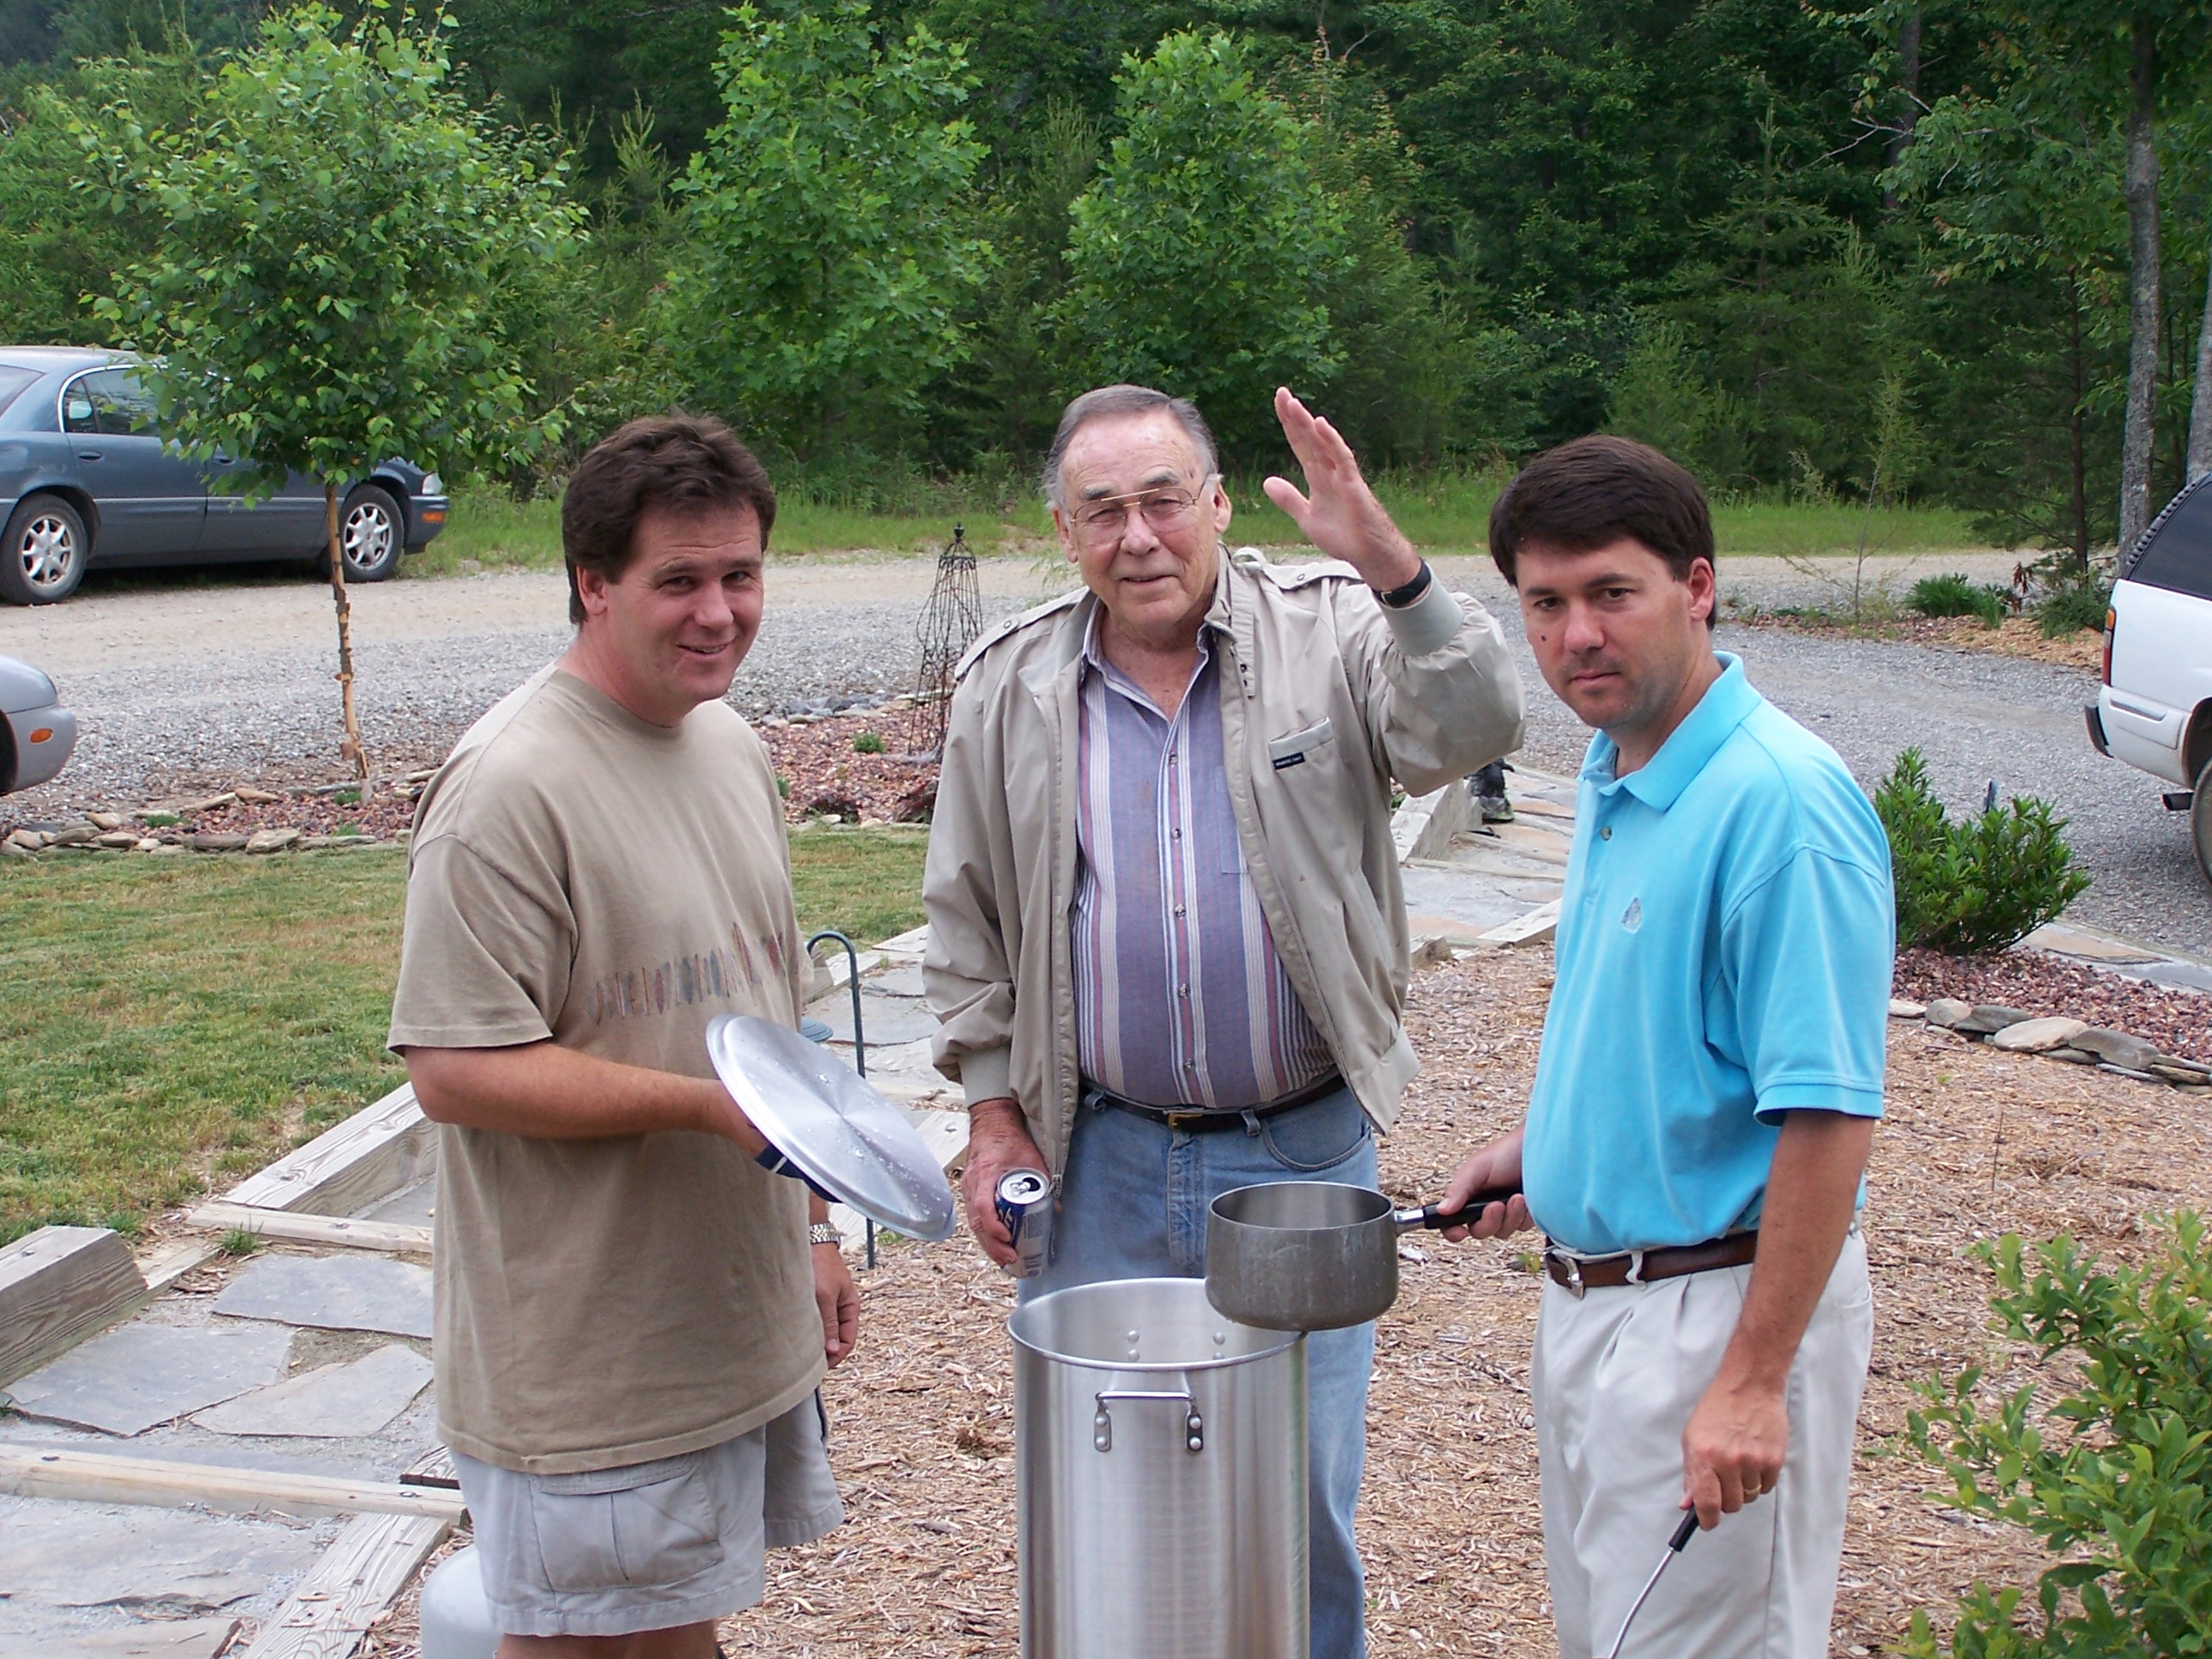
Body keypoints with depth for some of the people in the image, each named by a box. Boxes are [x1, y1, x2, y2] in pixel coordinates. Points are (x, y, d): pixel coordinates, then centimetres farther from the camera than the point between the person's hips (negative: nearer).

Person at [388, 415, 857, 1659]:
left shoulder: (732, 746, 9)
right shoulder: (511, 788, -19)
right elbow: (457, 1071, -22)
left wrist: (813, 1228, 17)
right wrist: (706, 1103, -27)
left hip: (745, 1318, 8)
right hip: (591, 1359, -8)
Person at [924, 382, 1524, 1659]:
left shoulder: (1327, 635, -4)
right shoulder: (1008, 690, 2)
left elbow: (1476, 728, -22)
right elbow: (967, 920, 9)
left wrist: (1384, 558, -34)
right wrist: (993, 1109, 5)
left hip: (1304, 1154, -1)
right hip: (1100, 1164, 2)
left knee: (1305, 1493, 11)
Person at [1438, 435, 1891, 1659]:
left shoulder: (1782, 801, -23)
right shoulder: (1612, 777, 7)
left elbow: (1829, 1113, -25)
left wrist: (1754, 1380, -25)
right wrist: (1541, 1144, 9)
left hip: (1717, 1309, -9)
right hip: (1589, 1286, 9)